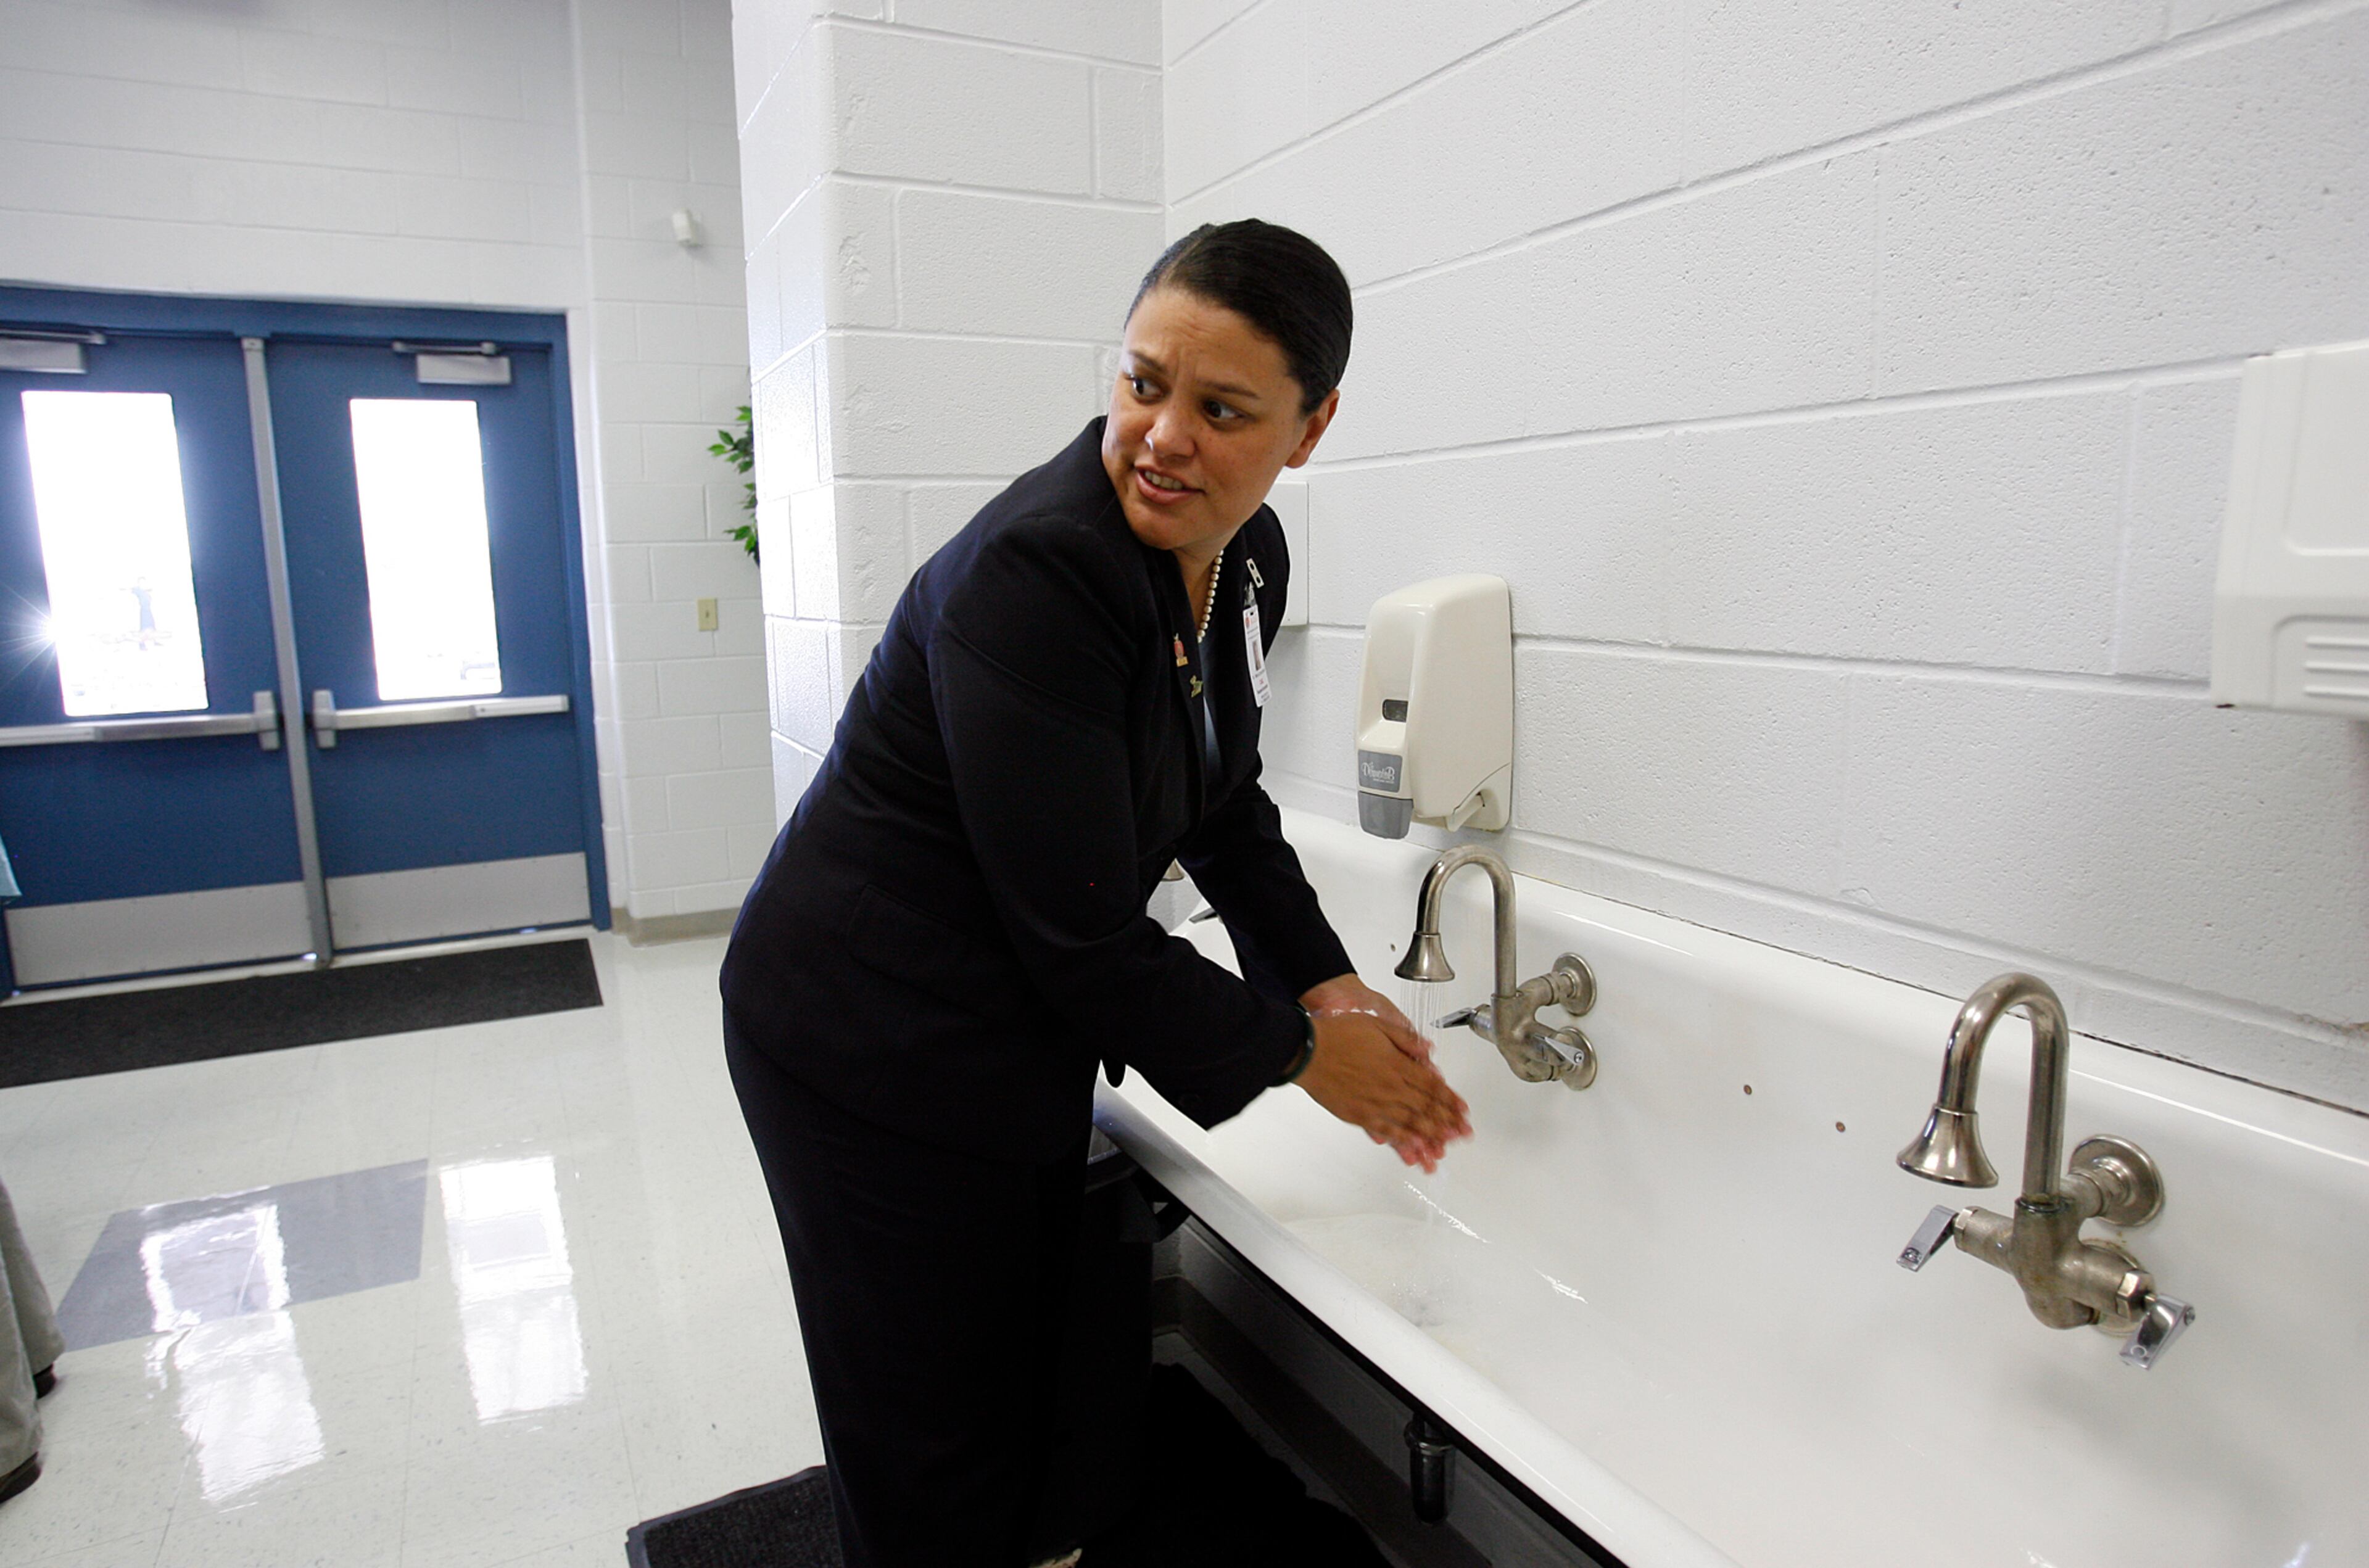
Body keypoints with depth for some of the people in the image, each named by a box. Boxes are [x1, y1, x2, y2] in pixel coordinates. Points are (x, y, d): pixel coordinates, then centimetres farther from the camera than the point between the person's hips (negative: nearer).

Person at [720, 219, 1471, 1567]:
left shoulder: (1246, 558, -2)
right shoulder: (1035, 573, -29)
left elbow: (1226, 804, 11)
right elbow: (1085, 937, -26)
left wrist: (1339, 992, 1)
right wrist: (1296, 1054, -13)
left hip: (1021, 1038, 8)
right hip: (872, 1050, -7)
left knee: (1028, 1410, 23)